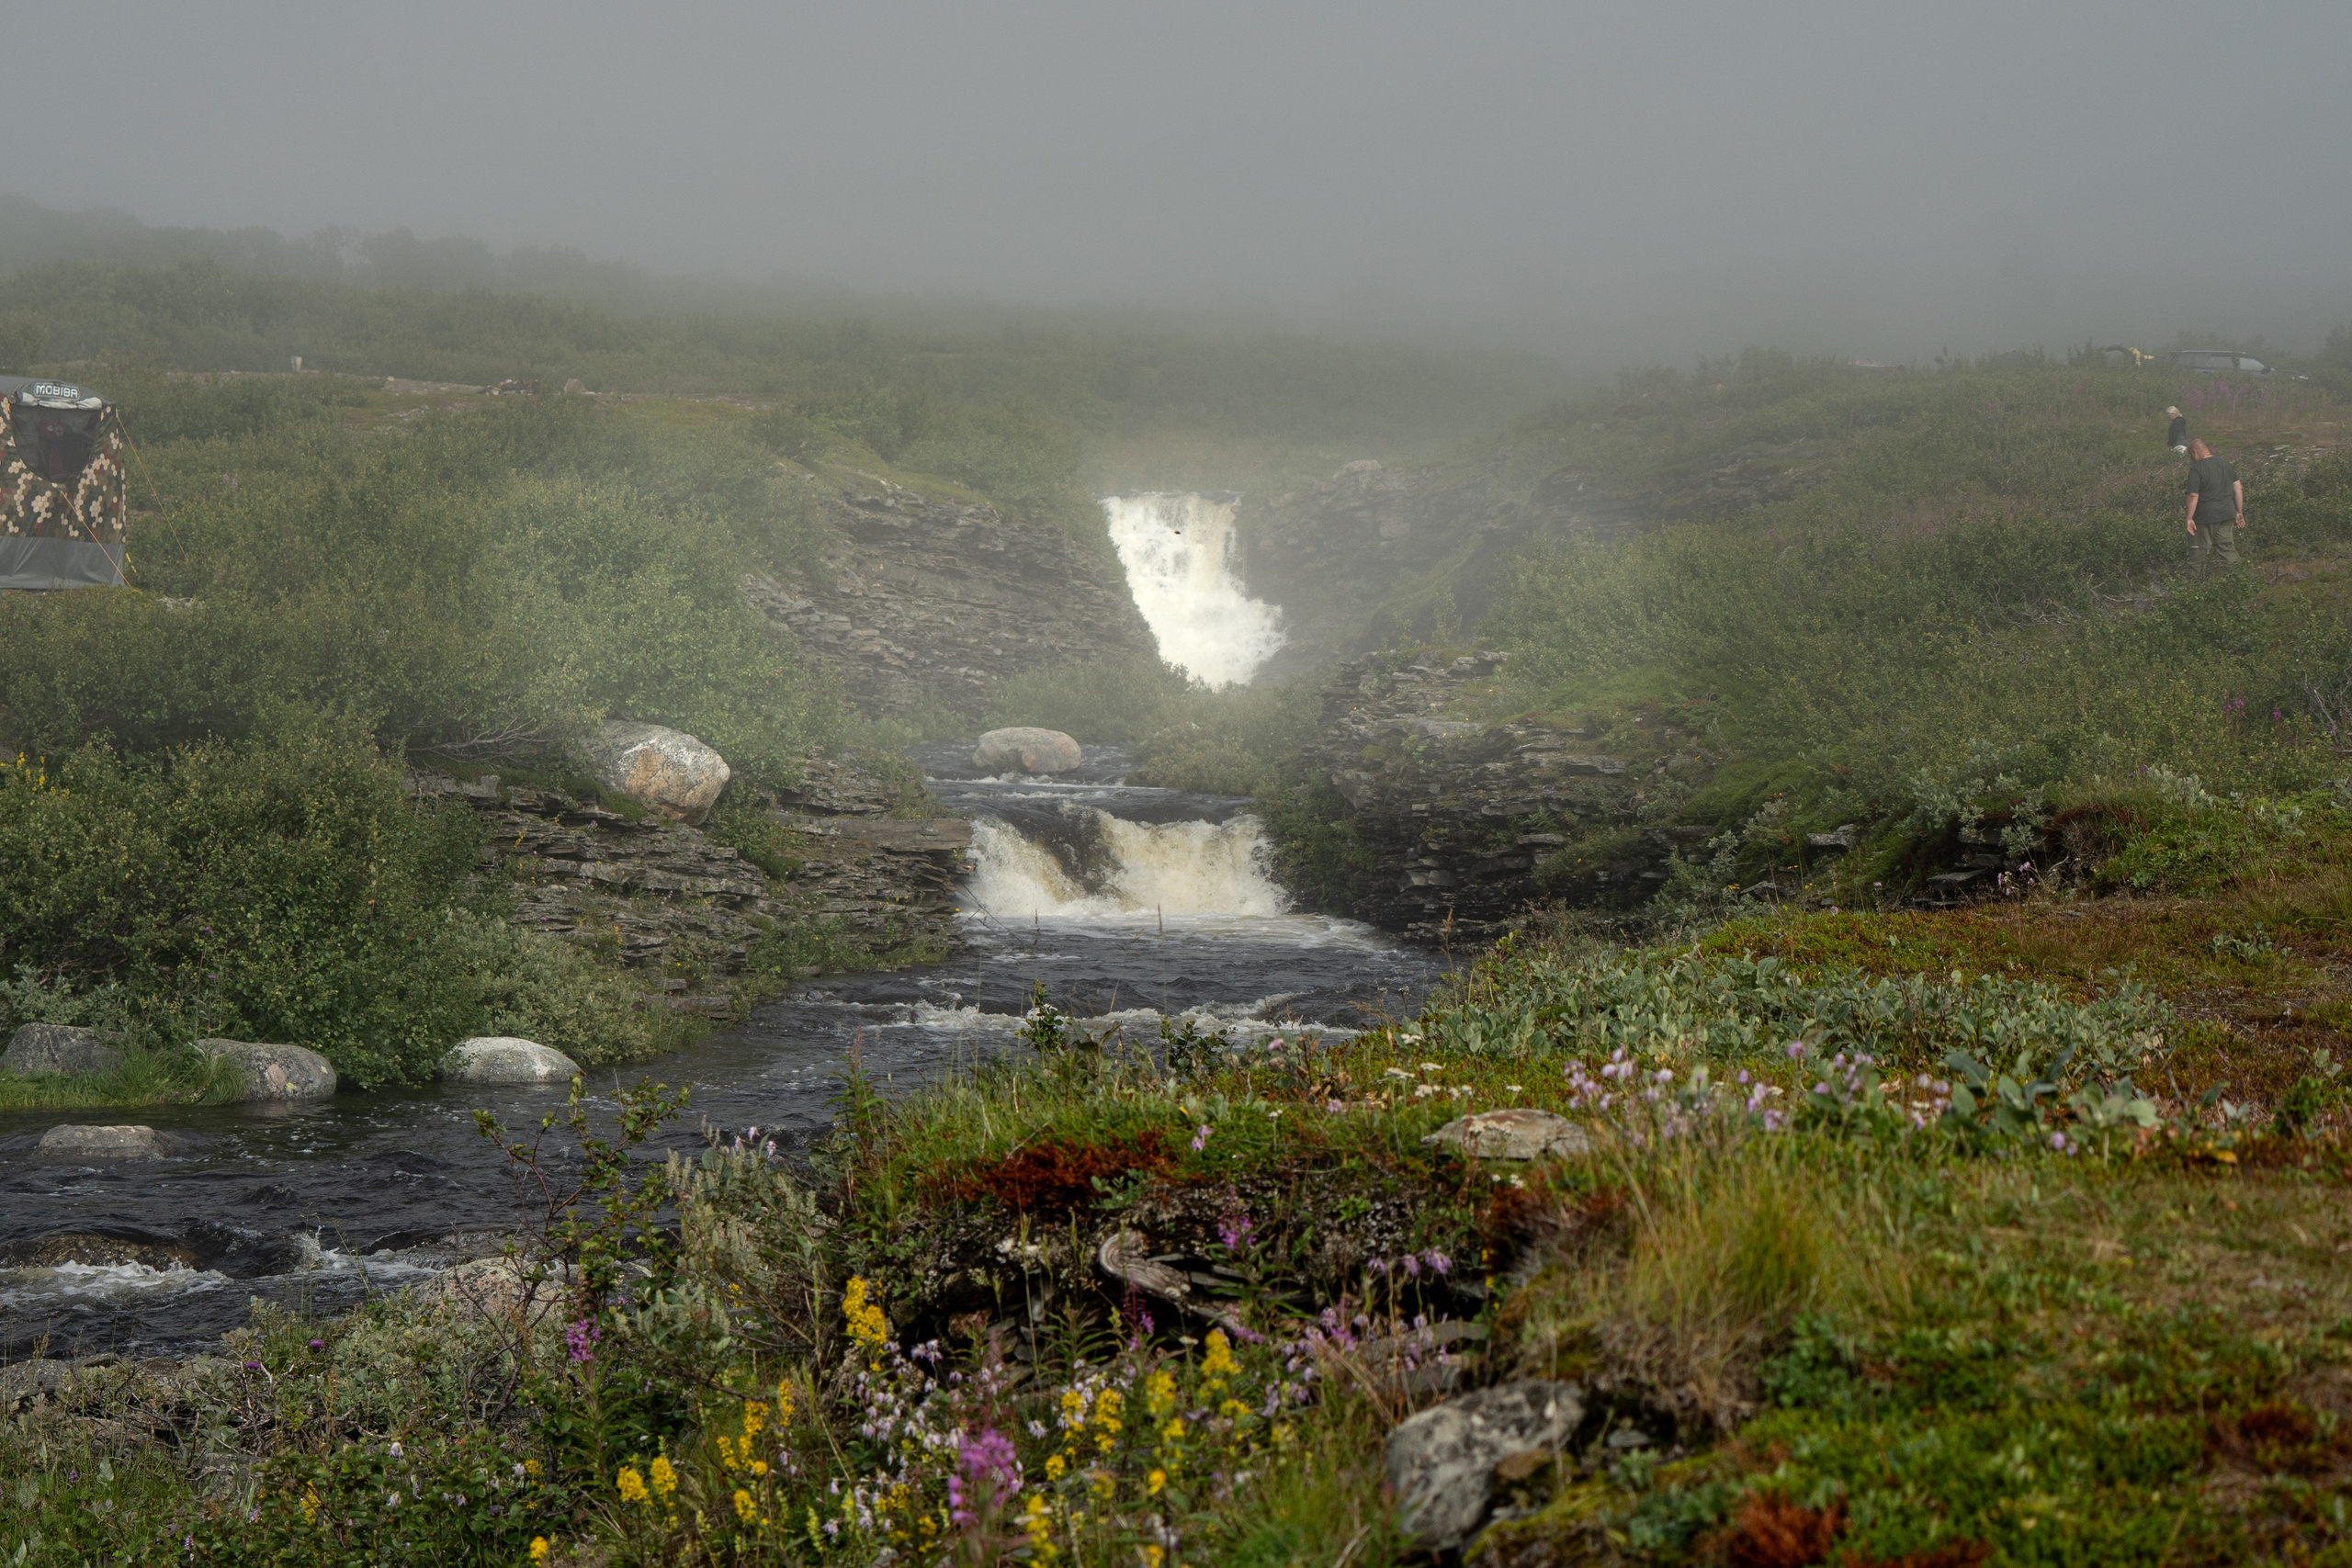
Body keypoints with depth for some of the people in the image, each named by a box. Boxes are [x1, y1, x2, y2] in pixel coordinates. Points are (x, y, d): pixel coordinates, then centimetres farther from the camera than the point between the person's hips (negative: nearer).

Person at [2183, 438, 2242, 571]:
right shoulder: (2225, 464, 8)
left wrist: (2189, 518, -13)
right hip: (2228, 514, 6)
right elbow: (2238, 488, 10)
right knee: (2228, 548, 12)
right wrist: (2239, 512, 16)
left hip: (2205, 517, -6)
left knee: (2200, 553, 4)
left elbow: (2193, 496, -18)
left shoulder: (2196, 468, -13)